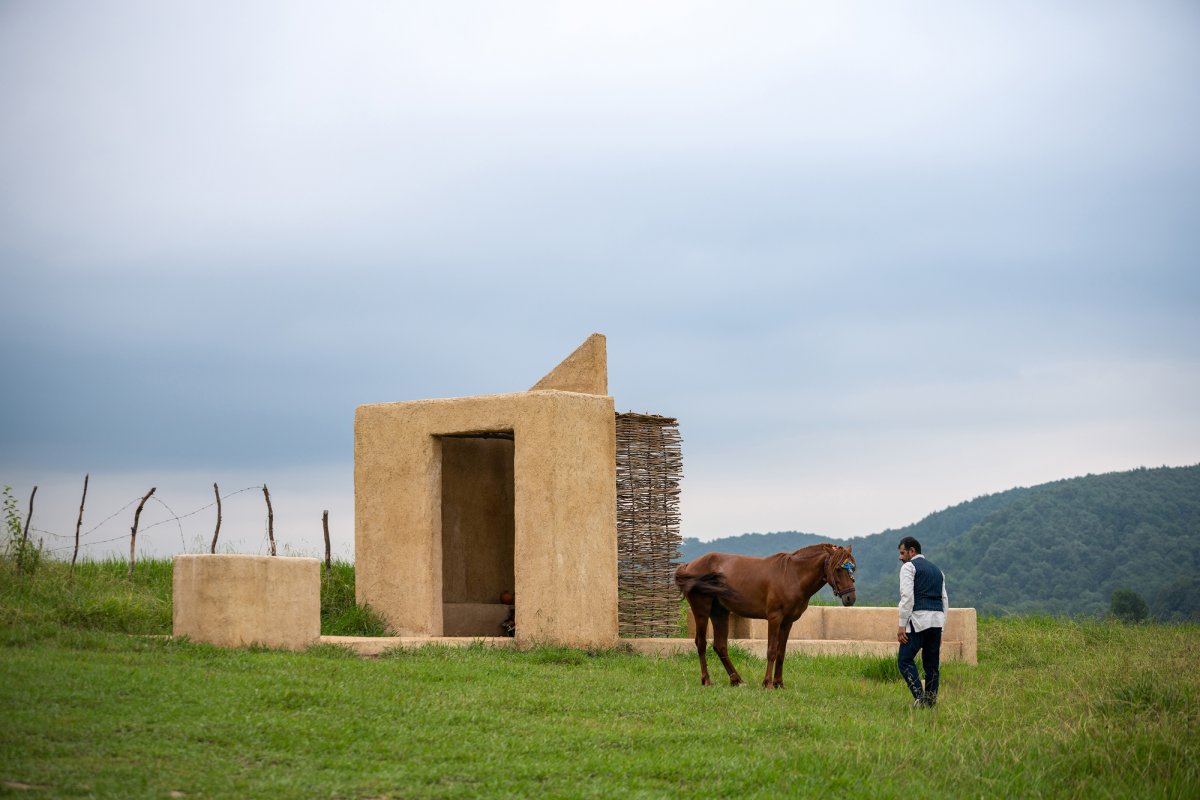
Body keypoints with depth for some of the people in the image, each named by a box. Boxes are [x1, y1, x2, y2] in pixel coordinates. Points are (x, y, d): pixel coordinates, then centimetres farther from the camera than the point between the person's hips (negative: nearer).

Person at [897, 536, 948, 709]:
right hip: (938, 619, 7)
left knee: (905, 659, -7)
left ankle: (919, 696, -21)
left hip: (919, 618, -7)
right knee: (931, 664, 10)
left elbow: (907, 597, -11)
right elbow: (945, 601, 21)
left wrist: (902, 625, -11)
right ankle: (931, 701, 6)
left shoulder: (909, 567, 2)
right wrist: (940, 630, 22)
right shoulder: (936, 569, 24)